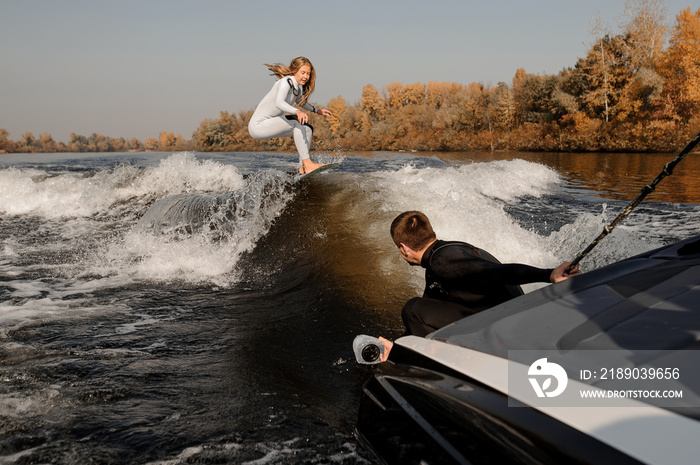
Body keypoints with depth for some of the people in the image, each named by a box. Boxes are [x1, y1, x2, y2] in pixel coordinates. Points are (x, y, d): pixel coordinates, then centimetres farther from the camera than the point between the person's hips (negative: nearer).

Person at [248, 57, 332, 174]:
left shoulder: (299, 87, 7)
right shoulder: (286, 82, -19)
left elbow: (299, 101, 31)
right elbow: (279, 102, -39)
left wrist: (316, 110, 27)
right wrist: (297, 112, -54)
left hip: (270, 124, 10)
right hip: (258, 125, -10)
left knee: (308, 128, 8)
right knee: (297, 123, -25)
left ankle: (302, 168, 2)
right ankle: (307, 163, -29)